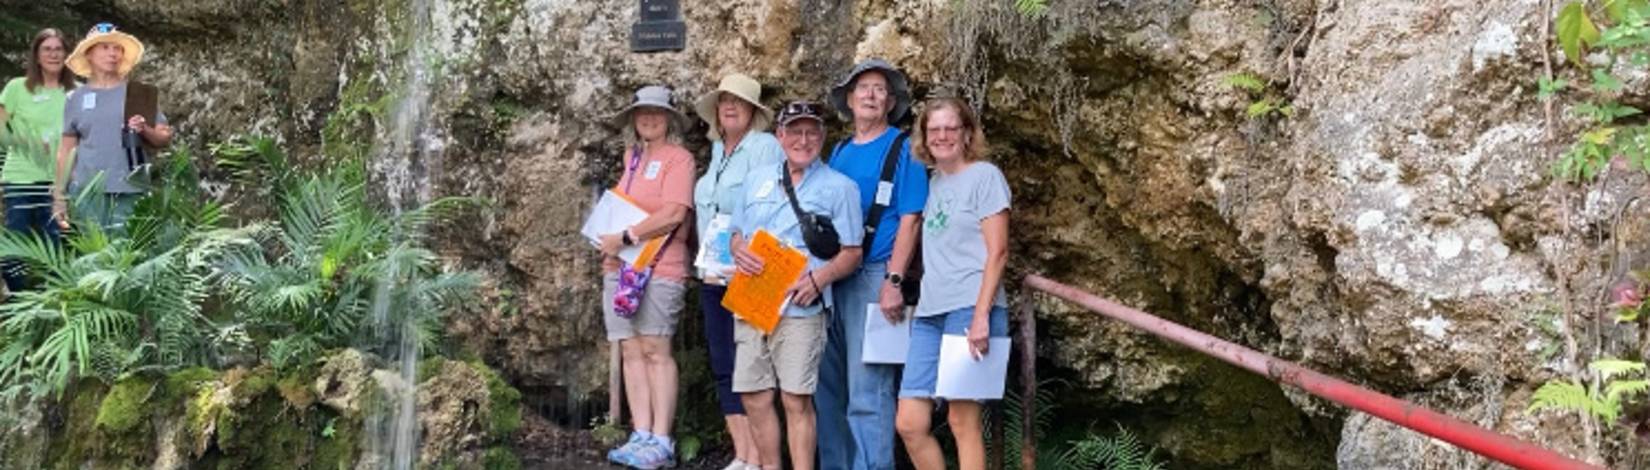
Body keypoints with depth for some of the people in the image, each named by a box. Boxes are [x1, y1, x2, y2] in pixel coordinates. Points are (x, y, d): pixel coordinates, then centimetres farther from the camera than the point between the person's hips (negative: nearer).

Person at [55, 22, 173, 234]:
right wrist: (59, 195, 8)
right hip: (86, 190, 1)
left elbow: (165, 138, 7)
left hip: (128, 190, -1)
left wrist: (145, 130, -14)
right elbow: (66, 149, 13)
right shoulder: (77, 98, 10)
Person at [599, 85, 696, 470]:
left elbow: (674, 214, -15)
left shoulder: (678, 158, -3)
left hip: (658, 268, -7)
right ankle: (641, 437, 4)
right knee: (631, 351, 3)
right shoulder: (632, 157, 18)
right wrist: (610, 247, 4)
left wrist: (625, 238, -14)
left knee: (655, 351, -8)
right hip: (620, 266, 7)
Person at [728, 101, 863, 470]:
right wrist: (738, 252, -3)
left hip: (799, 308, -4)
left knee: (797, 400, -7)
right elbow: (737, 234, 21)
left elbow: (851, 253, 1)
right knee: (755, 398, 6)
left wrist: (819, 277, -17)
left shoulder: (839, 187, 4)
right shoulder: (757, 179, 17)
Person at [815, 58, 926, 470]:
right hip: (829, 278, 6)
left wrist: (893, 281, -16)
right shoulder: (839, 153, 17)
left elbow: (909, 219, -7)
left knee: (867, 392, -9)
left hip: (872, 277, -6)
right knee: (827, 387, 10)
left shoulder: (902, 150, 0)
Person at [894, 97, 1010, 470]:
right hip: (930, 313, 7)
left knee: (962, 419, -5)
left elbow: (997, 252, -8)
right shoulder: (933, 183, 18)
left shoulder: (985, 175, -1)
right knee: (909, 423, 0)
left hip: (970, 309, -7)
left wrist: (981, 316, -16)